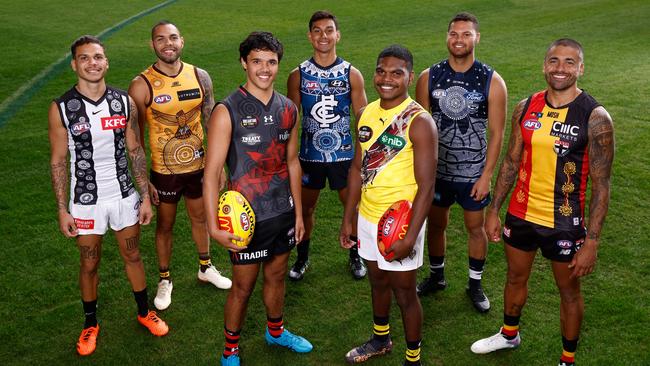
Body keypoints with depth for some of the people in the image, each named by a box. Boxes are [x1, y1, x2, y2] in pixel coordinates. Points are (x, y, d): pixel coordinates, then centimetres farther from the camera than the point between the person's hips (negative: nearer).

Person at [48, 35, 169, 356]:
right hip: (85, 201, -2)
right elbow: (58, 161, -6)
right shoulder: (61, 108, -12)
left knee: (132, 256, 17)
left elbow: (135, 151, 2)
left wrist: (145, 196, 1)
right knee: (89, 264, 14)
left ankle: (144, 312, 38)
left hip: (124, 196, 2)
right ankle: (90, 324, 36)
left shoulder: (124, 102, -5)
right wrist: (62, 210, -6)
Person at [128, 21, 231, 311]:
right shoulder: (142, 85, -14)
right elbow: (136, 137, -8)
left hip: (198, 165, 3)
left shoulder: (200, 77, -5)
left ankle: (206, 268, 43)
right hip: (164, 170, -3)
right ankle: (165, 280, 34)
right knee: (165, 225, 13)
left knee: (200, 218, 20)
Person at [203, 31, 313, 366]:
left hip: (283, 212, 5)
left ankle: (275, 331, 48)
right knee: (243, 287, 9)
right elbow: (212, 173, -16)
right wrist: (214, 226, -20)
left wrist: (298, 212, 12)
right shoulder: (227, 111, -16)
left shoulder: (288, 109, 2)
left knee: (277, 276, 22)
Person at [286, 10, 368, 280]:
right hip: (309, 155, 1)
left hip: (344, 154, 0)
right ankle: (302, 257, 33)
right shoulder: (298, 75, -3)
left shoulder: (351, 74, -4)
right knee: (306, 208, 12)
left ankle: (355, 256, 32)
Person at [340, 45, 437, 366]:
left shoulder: (419, 122, -18)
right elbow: (357, 168, 9)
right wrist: (348, 218, 10)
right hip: (368, 217, 6)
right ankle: (380, 339, 46)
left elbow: (426, 187, -19)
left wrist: (410, 236, -21)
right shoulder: (368, 113, 2)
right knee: (377, 281, 23)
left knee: (404, 293, 8)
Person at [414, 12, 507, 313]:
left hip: (473, 173, -1)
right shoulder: (428, 78, -5)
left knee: (476, 228, 11)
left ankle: (475, 284, 31)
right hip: (437, 170, 2)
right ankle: (436, 276, 38)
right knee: (436, 224, 15)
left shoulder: (492, 81, -10)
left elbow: (496, 134, -7)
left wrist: (486, 176, -10)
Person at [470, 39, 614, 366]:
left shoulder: (595, 118, -16)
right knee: (515, 278, 23)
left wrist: (591, 241, -16)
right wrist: (494, 210, 6)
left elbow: (601, 185, -13)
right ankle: (509, 335, 48)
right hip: (521, 215, 4)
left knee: (569, 291, 15)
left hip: (565, 224, -4)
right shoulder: (526, 108, -2)